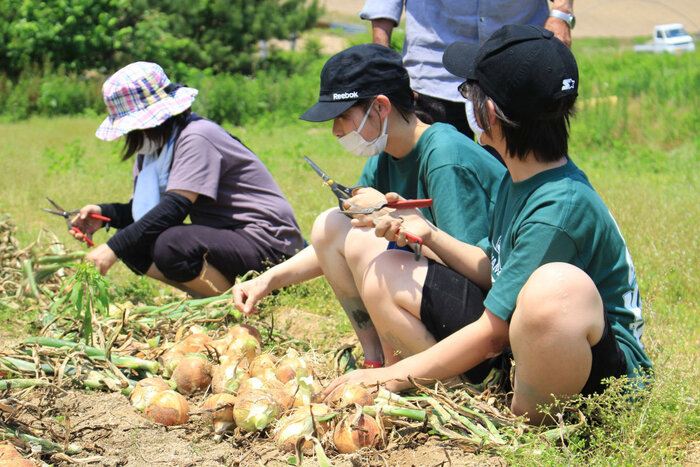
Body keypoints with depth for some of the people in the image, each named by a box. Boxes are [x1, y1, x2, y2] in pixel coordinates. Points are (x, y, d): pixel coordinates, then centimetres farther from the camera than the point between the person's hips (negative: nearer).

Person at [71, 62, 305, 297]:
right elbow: (144, 209, 12)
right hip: (221, 238, 10)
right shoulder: (158, 144, 9)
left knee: (171, 246, -32)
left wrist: (113, 248, -30)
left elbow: (174, 208, -28)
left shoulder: (196, 137, -19)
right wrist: (105, 213, -7)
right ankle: (214, 296, -1)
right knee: (132, 244, 0)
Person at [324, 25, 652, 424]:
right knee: (382, 274, 5)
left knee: (556, 285, -44)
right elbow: (492, 271, 15)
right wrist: (428, 233, 1)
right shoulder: (519, 177, 1)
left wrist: (391, 376, -16)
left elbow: (491, 336, -23)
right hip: (520, 342, 9)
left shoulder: (562, 206, -26)